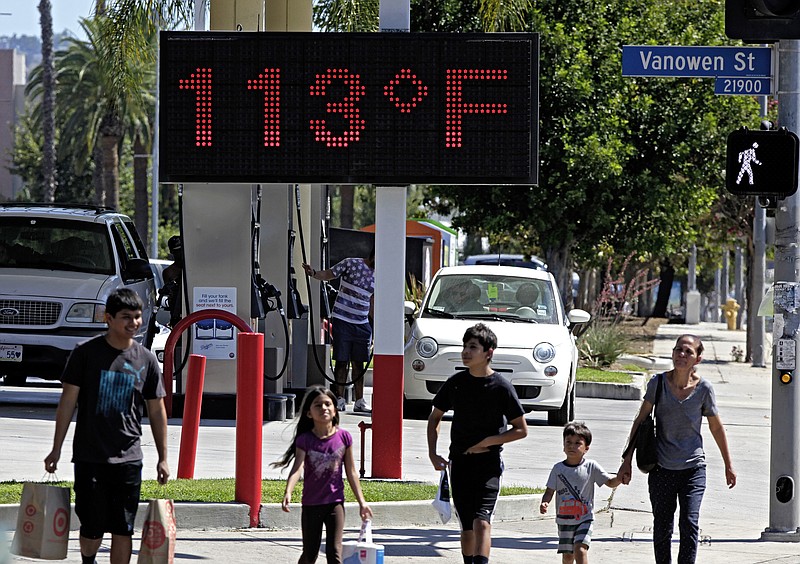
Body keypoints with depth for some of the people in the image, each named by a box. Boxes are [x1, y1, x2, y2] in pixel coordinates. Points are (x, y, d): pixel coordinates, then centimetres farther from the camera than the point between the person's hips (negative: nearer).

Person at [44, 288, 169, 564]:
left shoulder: (146, 360, 5)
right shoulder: (86, 353, -2)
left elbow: (157, 411, 11)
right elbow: (68, 401, 1)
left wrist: (162, 458, 10)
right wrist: (56, 448, -1)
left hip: (128, 458, 2)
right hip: (89, 456, -2)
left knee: (123, 530, 0)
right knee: (92, 528, 0)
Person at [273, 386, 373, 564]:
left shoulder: (343, 437, -3)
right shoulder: (305, 440, -8)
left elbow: (351, 472, 4)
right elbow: (297, 469, -20)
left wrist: (361, 502, 5)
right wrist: (288, 493, -37)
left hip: (335, 502, 0)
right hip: (311, 505, 0)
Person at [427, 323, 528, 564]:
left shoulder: (501, 387, -7)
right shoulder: (456, 382, 4)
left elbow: (521, 430, -1)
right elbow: (434, 418, 17)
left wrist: (487, 442, -11)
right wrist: (432, 453, 5)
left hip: (488, 463, -4)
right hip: (459, 462, 4)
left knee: (481, 521, -18)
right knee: (467, 526, 8)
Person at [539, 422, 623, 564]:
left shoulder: (591, 467, -5)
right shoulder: (558, 468, -1)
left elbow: (610, 482, -4)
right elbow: (550, 491, 1)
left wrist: (619, 478, -26)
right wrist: (544, 503, -20)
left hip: (584, 519, -2)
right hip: (564, 519, 2)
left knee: (580, 549, -19)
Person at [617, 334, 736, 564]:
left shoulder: (703, 388, -5)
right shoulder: (658, 383, -4)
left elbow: (716, 427, 7)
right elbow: (640, 420, 5)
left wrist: (728, 465, 14)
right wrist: (627, 460, 4)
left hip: (693, 468, -1)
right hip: (662, 469, 1)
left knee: (689, 523, -13)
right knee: (662, 527, 7)